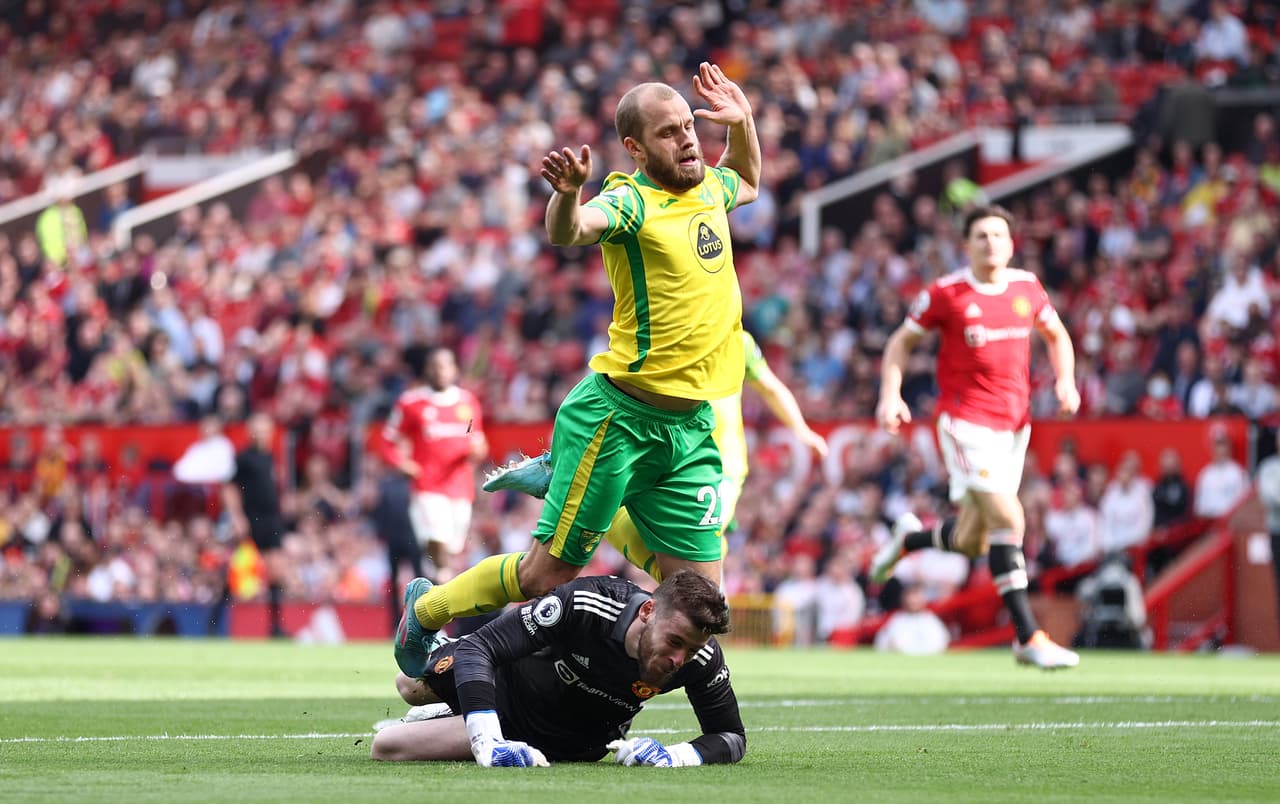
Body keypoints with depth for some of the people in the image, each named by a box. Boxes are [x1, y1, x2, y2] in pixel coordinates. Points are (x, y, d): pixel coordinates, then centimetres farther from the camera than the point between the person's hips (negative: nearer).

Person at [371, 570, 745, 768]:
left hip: (568, 743, 1)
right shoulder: (582, 605, -42)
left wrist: (677, 756, -43)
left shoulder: (702, 660, -34)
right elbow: (478, 650, -40)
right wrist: (488, 742, -53)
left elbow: (732, 737, -20)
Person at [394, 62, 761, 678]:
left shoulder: (707, 187, 11)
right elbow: (569, 231, -34)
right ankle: (427, 608, 24)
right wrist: (568, 192, -56)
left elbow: (747, 183, 36)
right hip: (619, 415, -7)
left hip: (691, 428, 7)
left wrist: (742, 122, 18)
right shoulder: (632, 201, -12)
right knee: (550, 574, 1)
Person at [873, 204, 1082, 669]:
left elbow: (1056, 334, 21)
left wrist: (1065, 381, 4)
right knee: (1007, 520, -18)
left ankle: (909, 537, 41)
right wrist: (890, 395, -9)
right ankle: (1028, 639, -13)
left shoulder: (1027, 287, 6)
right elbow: (901, 342, 4)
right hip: (966, 420, -5)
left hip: (1014, 423, 5)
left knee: (971, 543, 8)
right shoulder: (946, 294, -6)